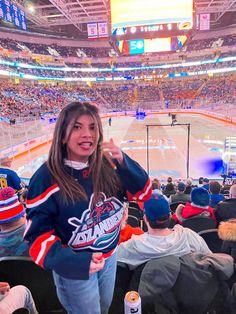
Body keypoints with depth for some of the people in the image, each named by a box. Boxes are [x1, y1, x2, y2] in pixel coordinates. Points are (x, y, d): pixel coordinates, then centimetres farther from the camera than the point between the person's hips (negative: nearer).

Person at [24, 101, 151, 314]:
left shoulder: (107, 165, -12)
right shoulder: (46, 178, -23)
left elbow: (144, 193, -11)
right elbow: (39, 235, -17)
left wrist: (122, 163, -27)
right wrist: (76, 262, -32)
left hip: (110, 257, 5)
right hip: (74, 268, -4)